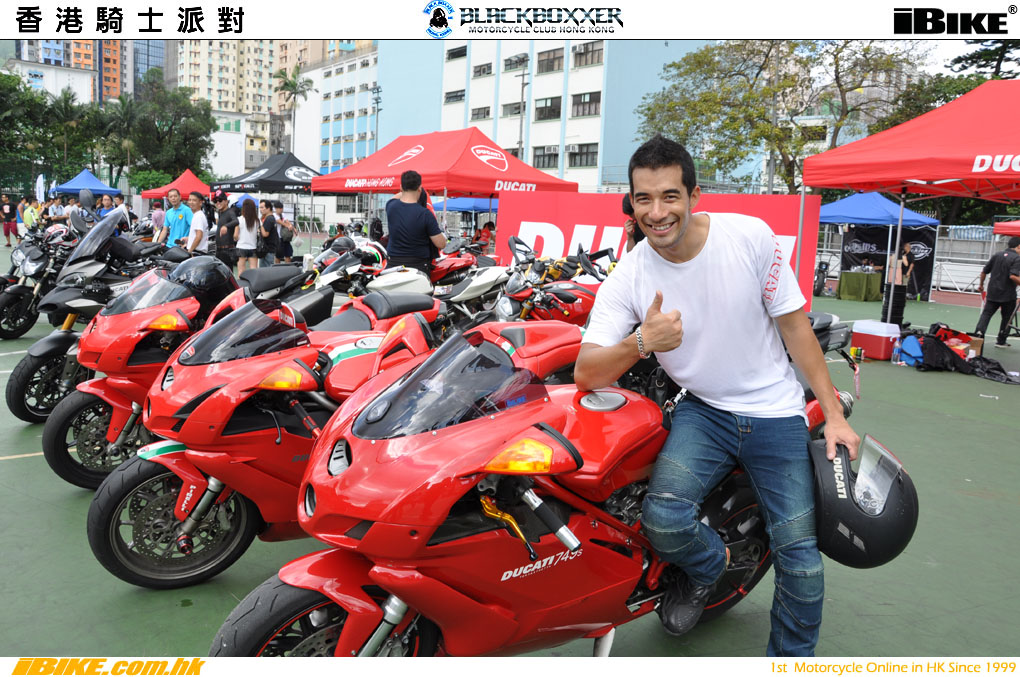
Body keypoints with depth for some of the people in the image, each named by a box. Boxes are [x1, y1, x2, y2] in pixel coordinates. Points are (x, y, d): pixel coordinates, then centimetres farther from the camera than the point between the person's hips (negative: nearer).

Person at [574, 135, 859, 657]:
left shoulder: (750, 235, -13)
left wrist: (833, 414, -2)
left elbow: (793, 323, -3)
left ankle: (792, 658, 27)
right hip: (702, 411, 0)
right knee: (663, 519, -23)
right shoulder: (629, 277, -12)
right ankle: (709, 562, 14)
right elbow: (586, 373, -19)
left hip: (774, 412, 0)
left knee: (799, 555, -2)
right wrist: (640, 344, -40)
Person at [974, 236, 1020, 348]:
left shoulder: (997, 255, 6)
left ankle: (979, 332, -14)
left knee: (986, 313, 7)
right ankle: (1001, 341, 15)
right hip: (1008, 295, -4)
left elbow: (984, 272, 11)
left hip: (992, 292, 4)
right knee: (1007, 318, 11)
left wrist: (981, 284, 23)